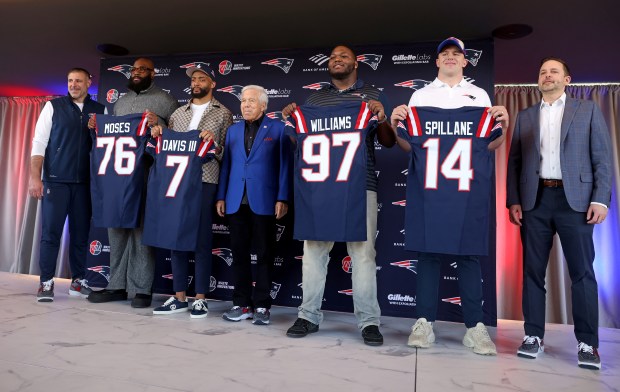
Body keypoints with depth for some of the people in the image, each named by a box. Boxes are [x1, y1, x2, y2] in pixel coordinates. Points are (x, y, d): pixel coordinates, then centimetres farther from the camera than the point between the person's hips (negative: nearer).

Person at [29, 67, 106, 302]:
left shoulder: (100, 111, 10)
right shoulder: (53, 106, 6)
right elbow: (39, 142, 1)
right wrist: (35, 178, -6)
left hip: (85, 182, 2)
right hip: (56, 180, -1)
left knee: (81, 232, 6)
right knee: (51, 231, 0)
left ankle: (77, 281, 16)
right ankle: (46, 282, 9)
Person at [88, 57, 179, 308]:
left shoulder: (164, 100, 4)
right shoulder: (121, 101, 22)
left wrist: (159, 123, -19)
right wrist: (96, 127, 7)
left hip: (147, 172, -6)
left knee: (142, 228, -3)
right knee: (116, 227, 7)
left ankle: (142, 289, 4)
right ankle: (116, 285, 17)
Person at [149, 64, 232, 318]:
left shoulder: (223, 113, 7)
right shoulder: (178, 113, 19)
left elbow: (227, 152, 2)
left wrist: (214, 143, -17)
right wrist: (158, 136, 0)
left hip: (205, 181, -4)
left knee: (202, 239, -1)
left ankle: (200, 298, 9)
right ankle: (179, 297, 16)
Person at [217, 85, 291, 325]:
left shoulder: (277, 129, 3)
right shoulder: (233, 130, 17)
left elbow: (284, 165, -2)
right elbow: (226, 164, 14)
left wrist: (282, 198, -9)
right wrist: (221, 196, 7)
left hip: (263, 201, -4)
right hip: (236, 202, 4)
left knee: (264, 254, 4)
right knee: (239, 253, 8)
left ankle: (261, 306, 14)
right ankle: (242, 304, 18)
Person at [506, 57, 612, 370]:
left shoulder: (587, 110, 11)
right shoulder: (525, 116, 16)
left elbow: (602, 157, 4)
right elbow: (515, 161, 10)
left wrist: (601, 198, -8)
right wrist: (513, 200, 0)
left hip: (575, 199, -2)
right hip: (535, 200, 2)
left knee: (582, 271, -1)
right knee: (533, 270, 3)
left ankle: (587, 343, 8)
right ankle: (533, 335, 11)